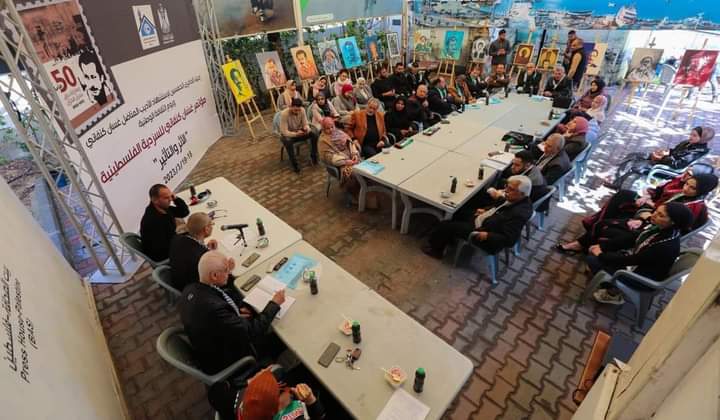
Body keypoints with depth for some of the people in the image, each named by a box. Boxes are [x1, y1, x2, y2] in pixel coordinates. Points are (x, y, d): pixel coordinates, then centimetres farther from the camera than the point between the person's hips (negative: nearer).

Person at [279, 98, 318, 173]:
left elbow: (305, 124, -9)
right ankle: (294, 164, -22)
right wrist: (296, 134, -43)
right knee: (288, 142, -39)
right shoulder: (284, 114, -27)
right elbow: (284, 132, -27)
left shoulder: (302, 110, -15)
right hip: (287, 134, -4)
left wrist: (306, 128, -34)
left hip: (299, 131, 4)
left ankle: (314, 156, -3)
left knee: (314, 135, -21)